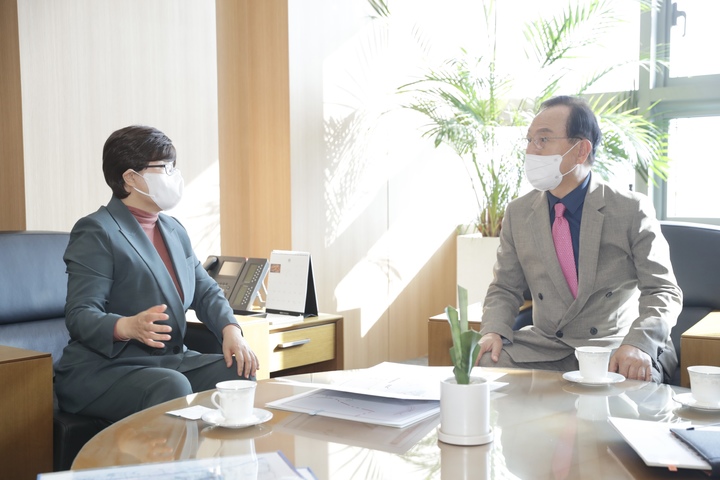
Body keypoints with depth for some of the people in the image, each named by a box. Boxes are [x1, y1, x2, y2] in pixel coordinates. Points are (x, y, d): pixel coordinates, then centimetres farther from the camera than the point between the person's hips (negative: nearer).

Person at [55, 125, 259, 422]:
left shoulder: (173, 230, 16)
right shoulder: (96, 232, -10)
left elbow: (205, 290, 17)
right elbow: (80, 315, -17)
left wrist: (230, 330, -4)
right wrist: (128, 327, -38)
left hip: (170, 361, 8)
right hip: (103, 370, -7)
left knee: (238, 372, -14)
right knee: (172, 386, -34)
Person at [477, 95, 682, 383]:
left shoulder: (632, 210, -4)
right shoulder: (518, 214, 7)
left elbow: (662, 291, -6)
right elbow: (505, 289, 11)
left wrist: (638, 344, -24)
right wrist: (494, 331, -11)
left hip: (615, 347, -2)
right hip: (543, 347, 3)